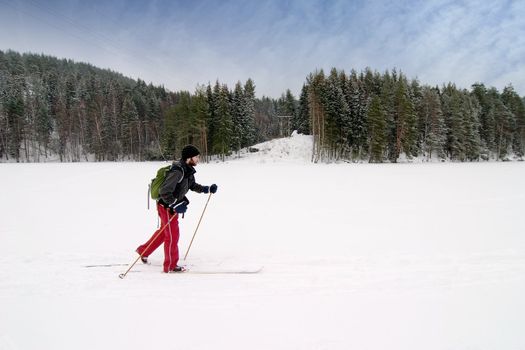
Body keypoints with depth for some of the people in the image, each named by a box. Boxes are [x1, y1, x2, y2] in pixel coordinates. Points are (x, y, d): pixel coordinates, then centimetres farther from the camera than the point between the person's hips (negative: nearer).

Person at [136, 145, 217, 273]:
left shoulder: (188, 170, 0)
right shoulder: (177, 172, -29)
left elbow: (193, 186, 15)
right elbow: (164, 192, -30)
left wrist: (208, 189, 3)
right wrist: (176, 205, -30)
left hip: (173, 206, 10)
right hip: (166, 206, -10)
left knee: (164, 231, 24)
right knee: (172, 235, 1)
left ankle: (143, 250, 42)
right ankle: (170, 266, 16)